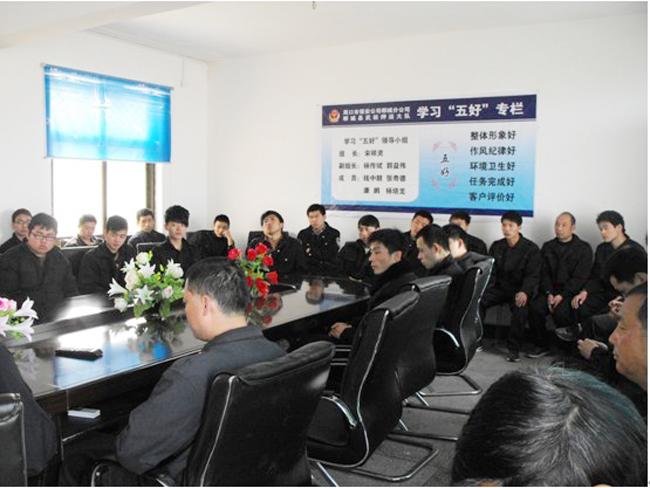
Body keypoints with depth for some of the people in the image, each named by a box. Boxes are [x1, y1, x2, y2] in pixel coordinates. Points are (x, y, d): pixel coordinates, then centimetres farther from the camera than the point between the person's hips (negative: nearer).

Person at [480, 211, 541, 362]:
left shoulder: (531, 248, -2)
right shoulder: (496, 246, 10)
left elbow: (532, 275, -10)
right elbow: (490, 271, 5)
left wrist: (524, 292, -30)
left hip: (520, 289, -4)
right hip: (500, 287, 4)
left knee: (520, 307, -36)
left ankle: (514, 348, -23)